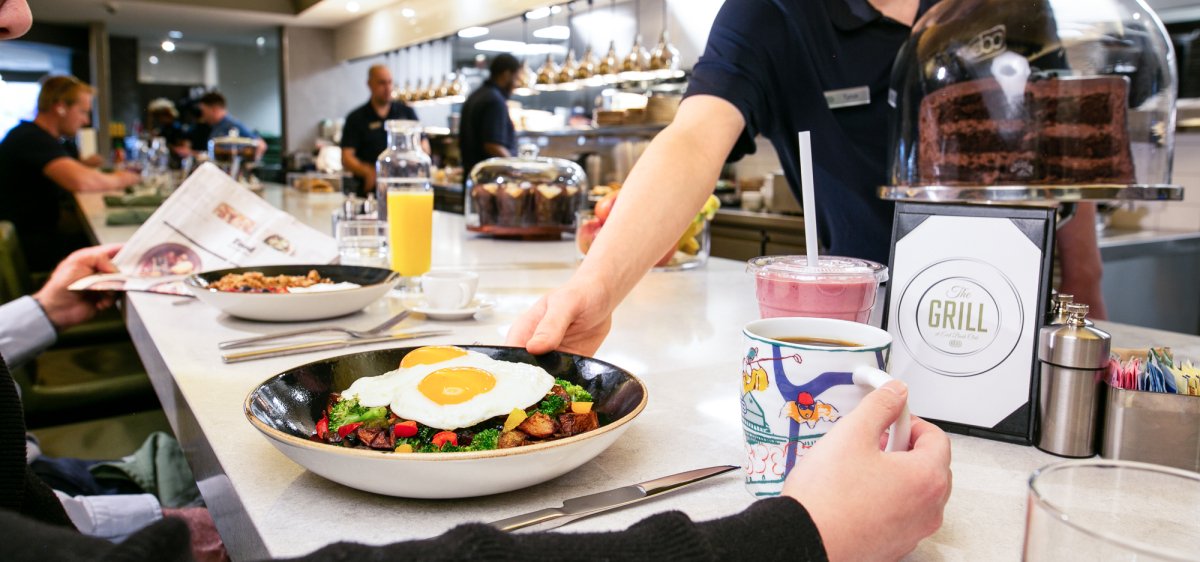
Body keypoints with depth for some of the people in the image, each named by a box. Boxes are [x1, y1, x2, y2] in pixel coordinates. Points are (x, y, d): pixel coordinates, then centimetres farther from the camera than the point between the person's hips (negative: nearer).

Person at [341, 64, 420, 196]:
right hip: (370, 190, -1)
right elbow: (346, 158, 0)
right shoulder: (356, 118, 7)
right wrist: (367, 171, -18)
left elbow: (424, 148, 15)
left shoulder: (406, 112, 14)